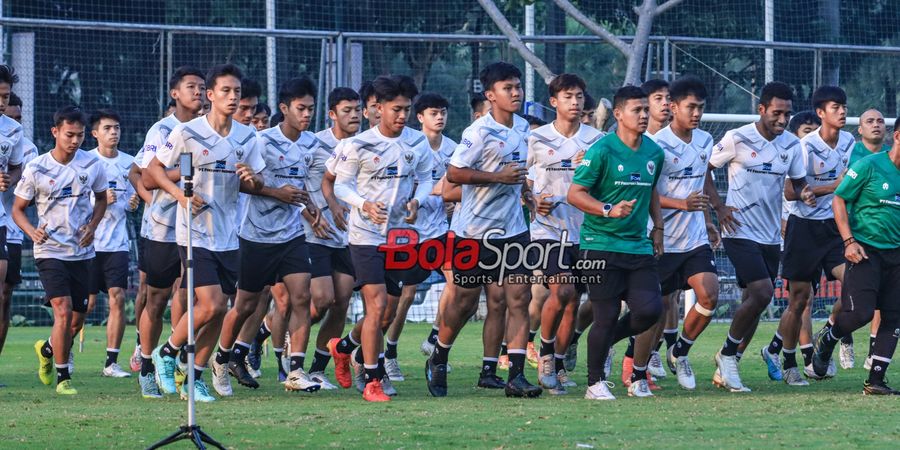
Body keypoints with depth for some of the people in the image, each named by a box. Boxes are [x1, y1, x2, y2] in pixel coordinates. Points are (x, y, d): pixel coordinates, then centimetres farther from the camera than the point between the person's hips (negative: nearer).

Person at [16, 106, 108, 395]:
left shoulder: (92, 165, -1)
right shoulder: (36, 169, -8)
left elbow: (101, 198, 16)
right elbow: (18, 209, 1)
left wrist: (92, 226, -3)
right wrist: (31, 231, -20)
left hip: (82, 251, 4)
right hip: (50, 250, -4)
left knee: (77, 320, 9)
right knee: (63, 311, -19)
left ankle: (47, 350, 41)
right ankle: (63, 378, -7)